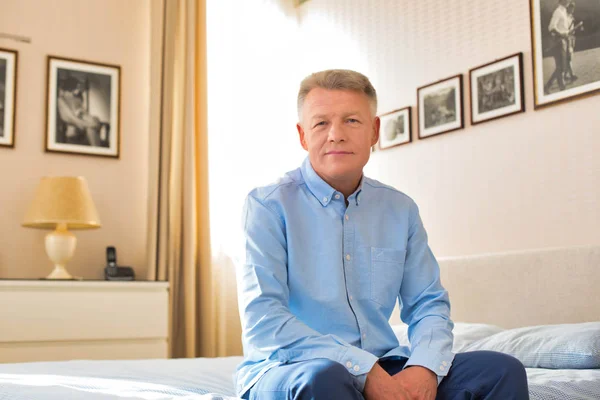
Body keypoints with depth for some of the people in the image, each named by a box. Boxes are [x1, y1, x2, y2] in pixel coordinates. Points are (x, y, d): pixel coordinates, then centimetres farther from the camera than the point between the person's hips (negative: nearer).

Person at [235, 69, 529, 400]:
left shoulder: (401, 210, 12)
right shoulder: (268, 206, -4)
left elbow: (428, 304, 14)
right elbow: (262, 321, -14)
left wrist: (425, 367, -10)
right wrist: (367, 371, -21)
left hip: (382, 369, 4)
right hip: (285, 371, -4)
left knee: (503, 370, -11)